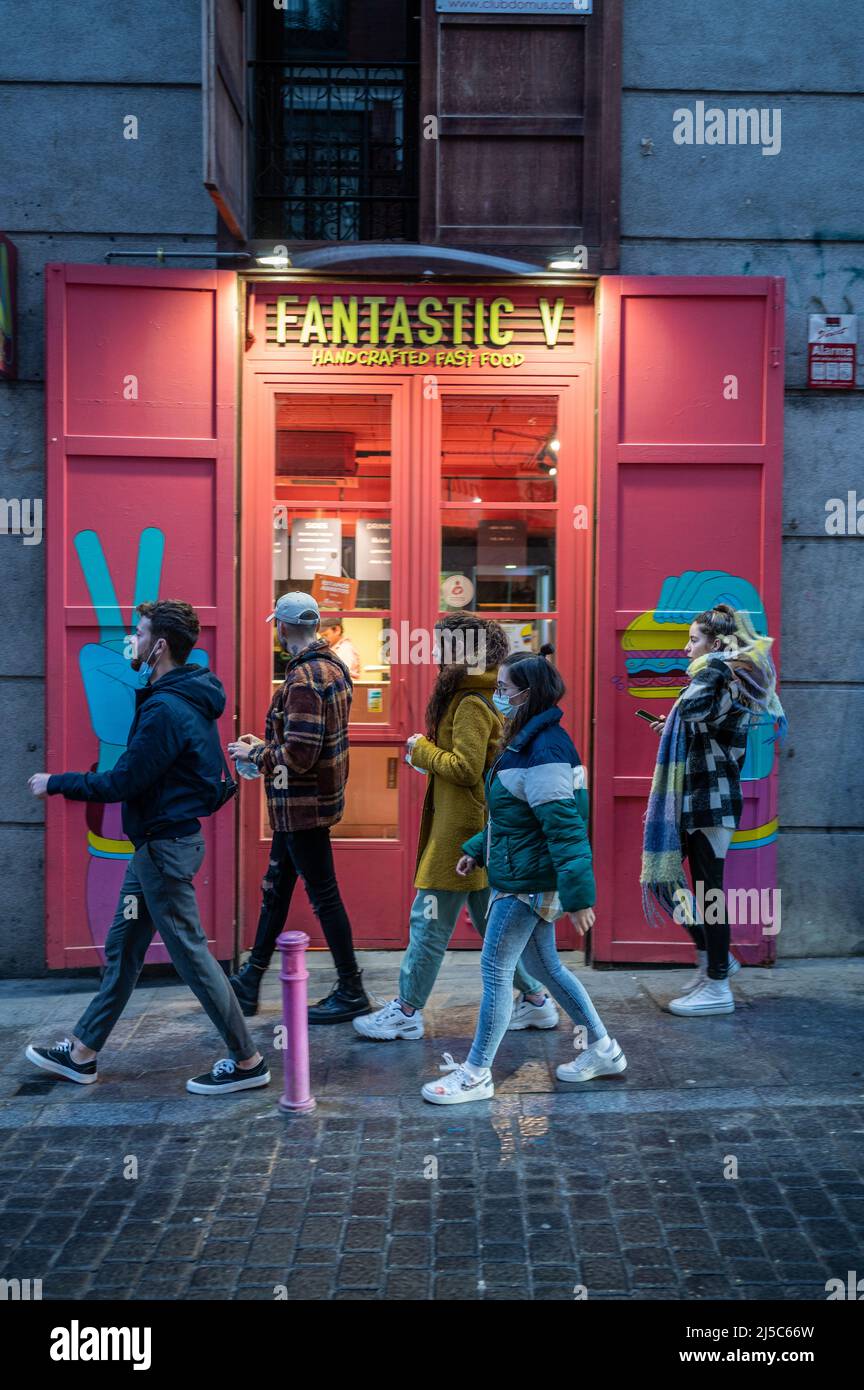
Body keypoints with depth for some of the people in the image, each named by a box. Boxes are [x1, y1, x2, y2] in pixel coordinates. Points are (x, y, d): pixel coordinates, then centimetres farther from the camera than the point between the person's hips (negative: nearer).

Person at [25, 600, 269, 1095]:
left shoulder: (167, 710, -23)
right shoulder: (186, 698, 8)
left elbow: (122, 782, -20)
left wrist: (55, 784, -9)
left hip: (165, 846, -10)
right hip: (159, 841, 10)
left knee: (191, 953, -2)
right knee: (123, 948, 17)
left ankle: (247, 1061, 9)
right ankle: (82, 1053, 30)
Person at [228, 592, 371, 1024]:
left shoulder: (303, 680, -22)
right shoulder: (333, 665, 8)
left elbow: (299, 756, -26)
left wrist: (254, 754, -11)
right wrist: (267, 745, 14)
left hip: (302, 804, -10)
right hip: (320, 796, 10)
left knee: (323, 894, 0)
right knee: (276, 887, 18)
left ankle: (351, 991, 12)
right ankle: (250, 982, 31)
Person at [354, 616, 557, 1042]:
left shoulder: (471, 704, -16)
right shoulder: (481, 699, 14)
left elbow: (466, 768, -23)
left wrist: (421, 750, -10)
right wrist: (428, 753, 7)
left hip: (462, 832, -10)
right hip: (478, 830, 10)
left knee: (430, 922, -2)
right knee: (490, 921, 16)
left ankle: (407, 1012, 7)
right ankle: (534, 1000, 23)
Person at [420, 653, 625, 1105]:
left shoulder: (544, 752, -23)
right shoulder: (527, 742, 10)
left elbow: (564, 826, -26)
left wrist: (578, 896, -26)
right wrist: (477, 848, 20)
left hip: (528, 882, -10)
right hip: (528, 879, 10)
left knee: (495, 969, -1)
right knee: (545, 965, 19)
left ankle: (476, 1075, 12)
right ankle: (602, 1050, 31)